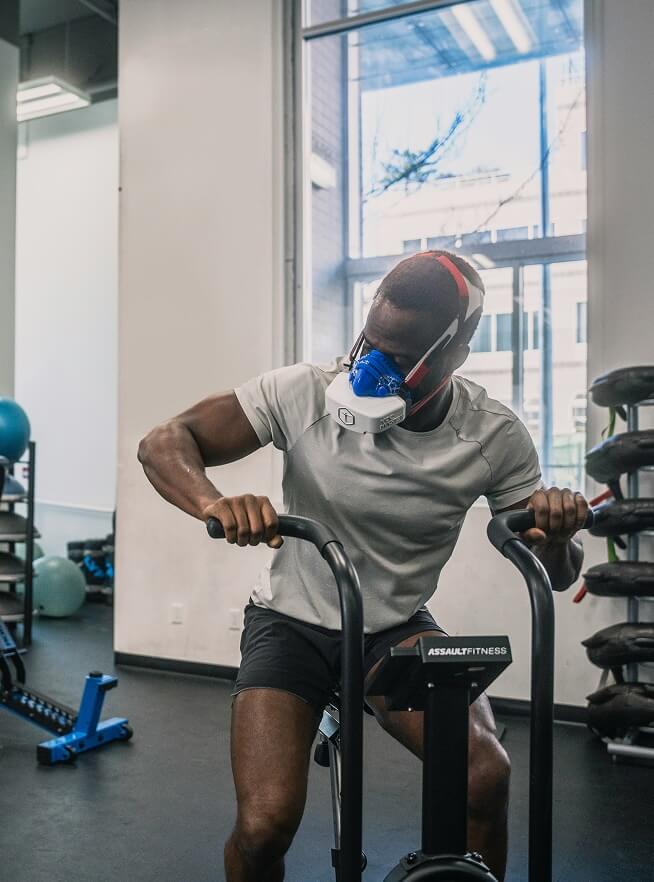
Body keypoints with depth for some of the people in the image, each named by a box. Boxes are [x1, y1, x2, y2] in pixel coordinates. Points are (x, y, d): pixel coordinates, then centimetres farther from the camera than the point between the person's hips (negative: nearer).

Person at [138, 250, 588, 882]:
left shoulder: (495, 437, -13)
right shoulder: (305, 392, -19)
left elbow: (554, 573, -3)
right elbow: (164, 442, -17)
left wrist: (557, 535, -28)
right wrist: (214, 504, -38)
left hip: (398, 629, 2)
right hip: (291, 621, -1)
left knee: (487, 776, -23)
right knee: (264, 825, -18)